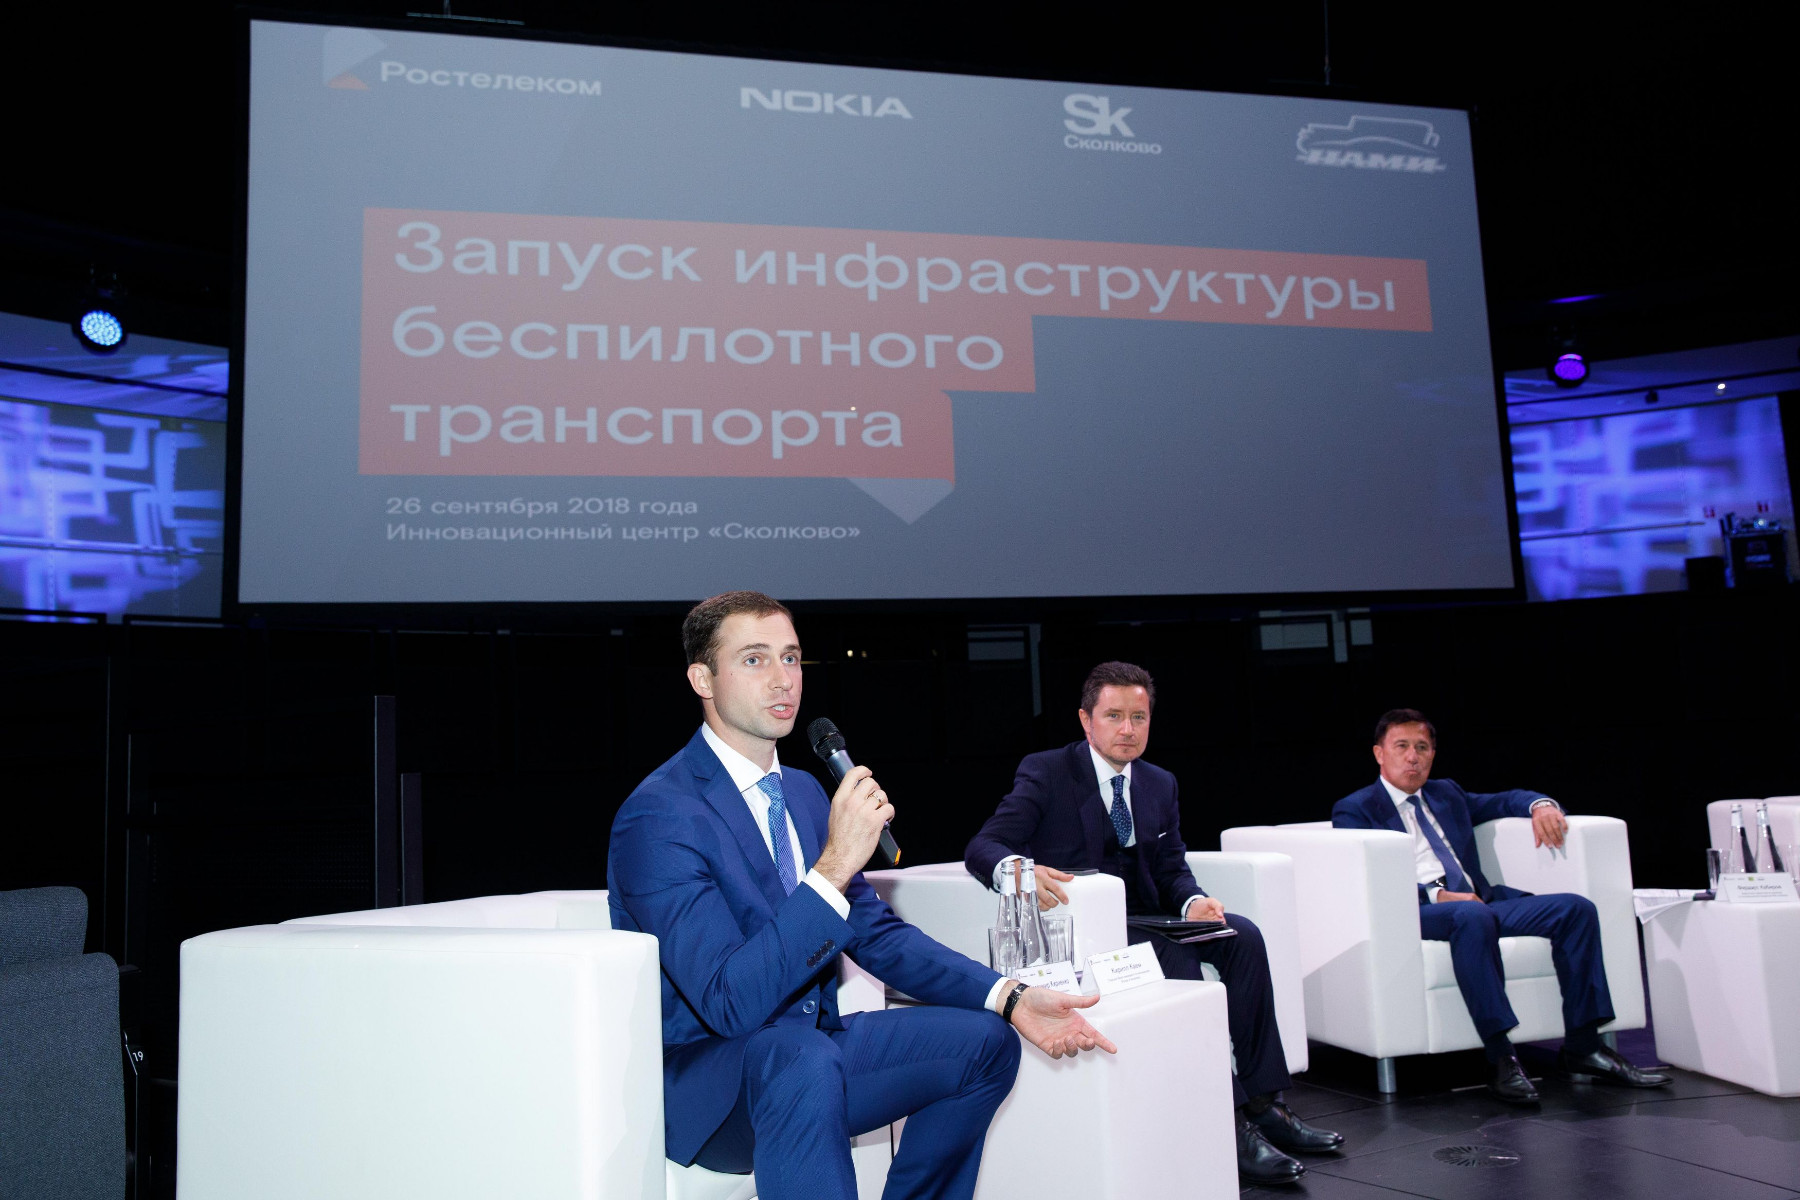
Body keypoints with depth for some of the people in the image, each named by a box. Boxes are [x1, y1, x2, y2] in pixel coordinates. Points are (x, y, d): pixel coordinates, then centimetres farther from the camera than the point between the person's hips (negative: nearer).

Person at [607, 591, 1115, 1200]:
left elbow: (877, 933, 10)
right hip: (700, 1072, -8)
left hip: (809, 1049, 8)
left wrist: (1010, 997, -2)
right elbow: (728, 1001, -26)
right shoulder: (658, 815, -19)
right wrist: (835, 865, -33)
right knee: (800, 1055, -37)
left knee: (985, 1042, 0)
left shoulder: (804, 792, 9)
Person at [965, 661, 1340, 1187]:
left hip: (1142, 919, 7)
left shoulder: (1159, 784, 12)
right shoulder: (1045, 773, -8)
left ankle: (1261, 1103, -11)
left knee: (1242, 935, -16)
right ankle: (1227, 1122, -22)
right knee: (1176, 958, -30)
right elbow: (981, 847, -18)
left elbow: (1172, 868, 12)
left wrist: (1192, 901, -14)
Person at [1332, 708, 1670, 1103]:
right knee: (1473, 917, -38)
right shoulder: (1355, 809, 6)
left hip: (1480, 902, 7)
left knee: (1576, 908, -13)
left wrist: (1540, 805, 5)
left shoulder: (1445, 794, 28)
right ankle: (1501, 1059, -36)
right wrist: (1436, 896, -18)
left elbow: (1505, 801, 30)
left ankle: (1582, 1048, -10)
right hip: (1415, 912, -7)